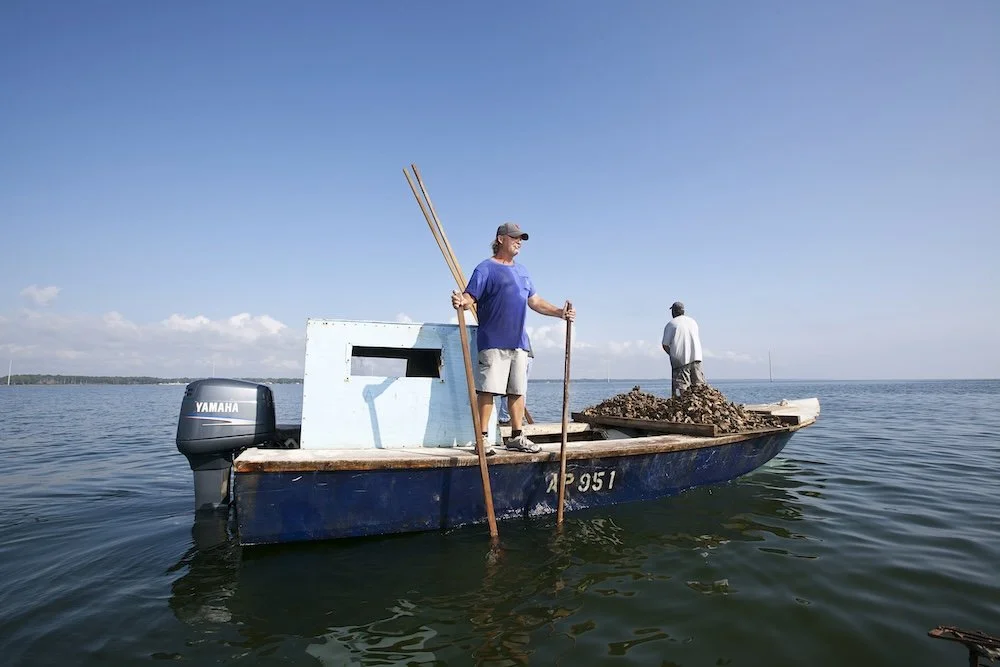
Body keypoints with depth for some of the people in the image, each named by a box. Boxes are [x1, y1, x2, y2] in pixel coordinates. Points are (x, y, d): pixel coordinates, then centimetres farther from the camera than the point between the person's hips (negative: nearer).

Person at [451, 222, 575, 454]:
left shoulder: (522, 271, 20)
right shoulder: (486, 268, -3)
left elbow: (535, 301, 23)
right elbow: (470, 297, -12)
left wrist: (560, 312, 11)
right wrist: (460, 302, -35)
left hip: (519, 342, 7)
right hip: (493, 342, -7)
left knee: (518, 390, 10)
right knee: (487, 389, -7)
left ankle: (516, 437, 20)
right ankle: (482, 438, 1)